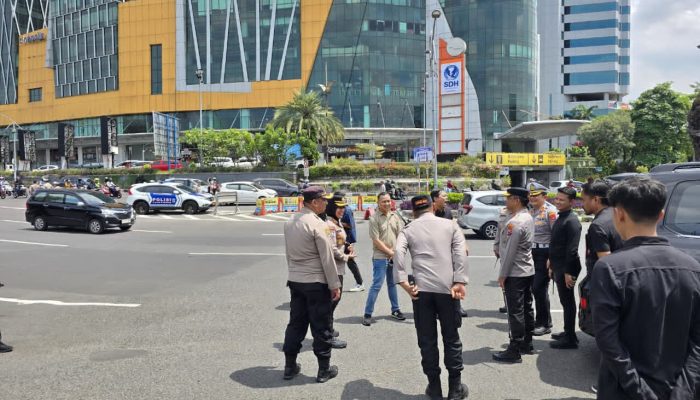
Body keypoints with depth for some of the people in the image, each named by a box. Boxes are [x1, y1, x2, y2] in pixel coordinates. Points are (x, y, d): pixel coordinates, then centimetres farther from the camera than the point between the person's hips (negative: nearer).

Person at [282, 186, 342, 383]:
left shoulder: (290, 222, 6)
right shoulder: (317, 225, -18)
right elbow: (327, 258, -16)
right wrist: (334, 285, -9)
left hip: (295, 280, 7)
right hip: (316, 282, -7)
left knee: (296, 323, 15)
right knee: (321, 326, 5)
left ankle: (290, 366, 22)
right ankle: (324, 370, 14)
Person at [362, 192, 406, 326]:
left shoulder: (395, 216, 6)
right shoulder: (374, 219, -10)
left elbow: (400, 235, 7)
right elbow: (376, 240, -14)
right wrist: (390, 252, -13)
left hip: (394, 256, 6)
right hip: (380, 257, -6)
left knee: (392, 284, 17)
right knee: (377, 285, -6)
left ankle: (395, 310, 29)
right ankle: (367, 314, 1)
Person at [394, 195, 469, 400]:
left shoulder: (408, 230, 10)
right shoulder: (450, 225, 11)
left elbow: (398, 252, -9)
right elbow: (461, 252, -3)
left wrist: (404, 282, -10)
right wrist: (459, 282, -8)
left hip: (422, 289, 0)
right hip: (447, 288, 0)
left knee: (427, 340, 10)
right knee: (451, 338, 13)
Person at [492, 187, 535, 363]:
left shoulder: (515, 222, -21)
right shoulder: (528, 218, 8)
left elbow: (510, 251, -21)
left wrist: (502, 275, -15)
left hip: (514, 274, -10)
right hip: (528, 270, 10)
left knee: (515, 312, -4)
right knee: (526, 308, 16)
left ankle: (515, 351, 2)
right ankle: (527, 344, 27)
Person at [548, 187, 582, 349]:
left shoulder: (572, 221, -17)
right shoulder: (560, 218, 14)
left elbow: (572, 249, -22)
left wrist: (568, 272, -23)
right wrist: (553, 266, 20)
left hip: (566, 269, -9)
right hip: (559, 268, 9)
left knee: (567, 302, -1)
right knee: (565, 301, 18)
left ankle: (570, 339, 7)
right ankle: (568, 332, 30)